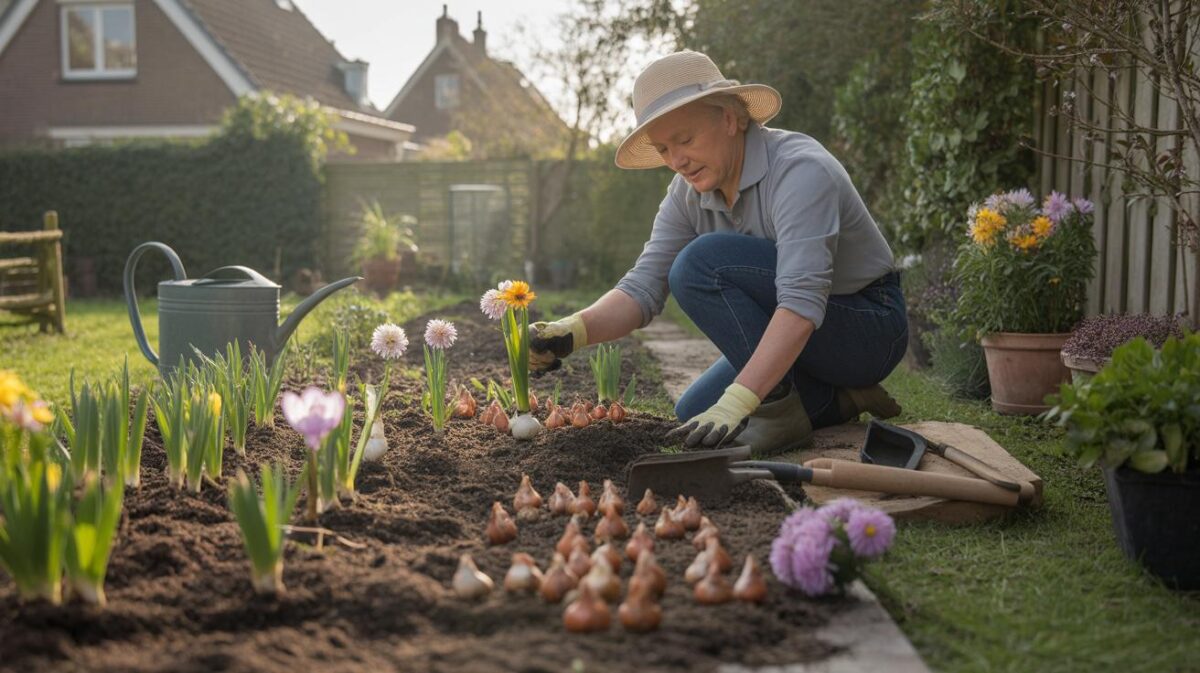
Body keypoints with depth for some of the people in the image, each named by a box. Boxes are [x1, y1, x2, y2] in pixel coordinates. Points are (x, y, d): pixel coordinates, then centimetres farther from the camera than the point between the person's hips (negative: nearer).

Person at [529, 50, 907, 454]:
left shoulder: (799, 170, -27)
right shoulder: (688, 194, -4)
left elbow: (802, 303, -37)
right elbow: (644, 287, -9)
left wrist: (735, 403, -46)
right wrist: (571, 332, -29)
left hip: (870, 330, -8)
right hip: (795, 338, 9)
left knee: (702, 262, -25)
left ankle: (781, 409, -18)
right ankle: (840, 399, 8)